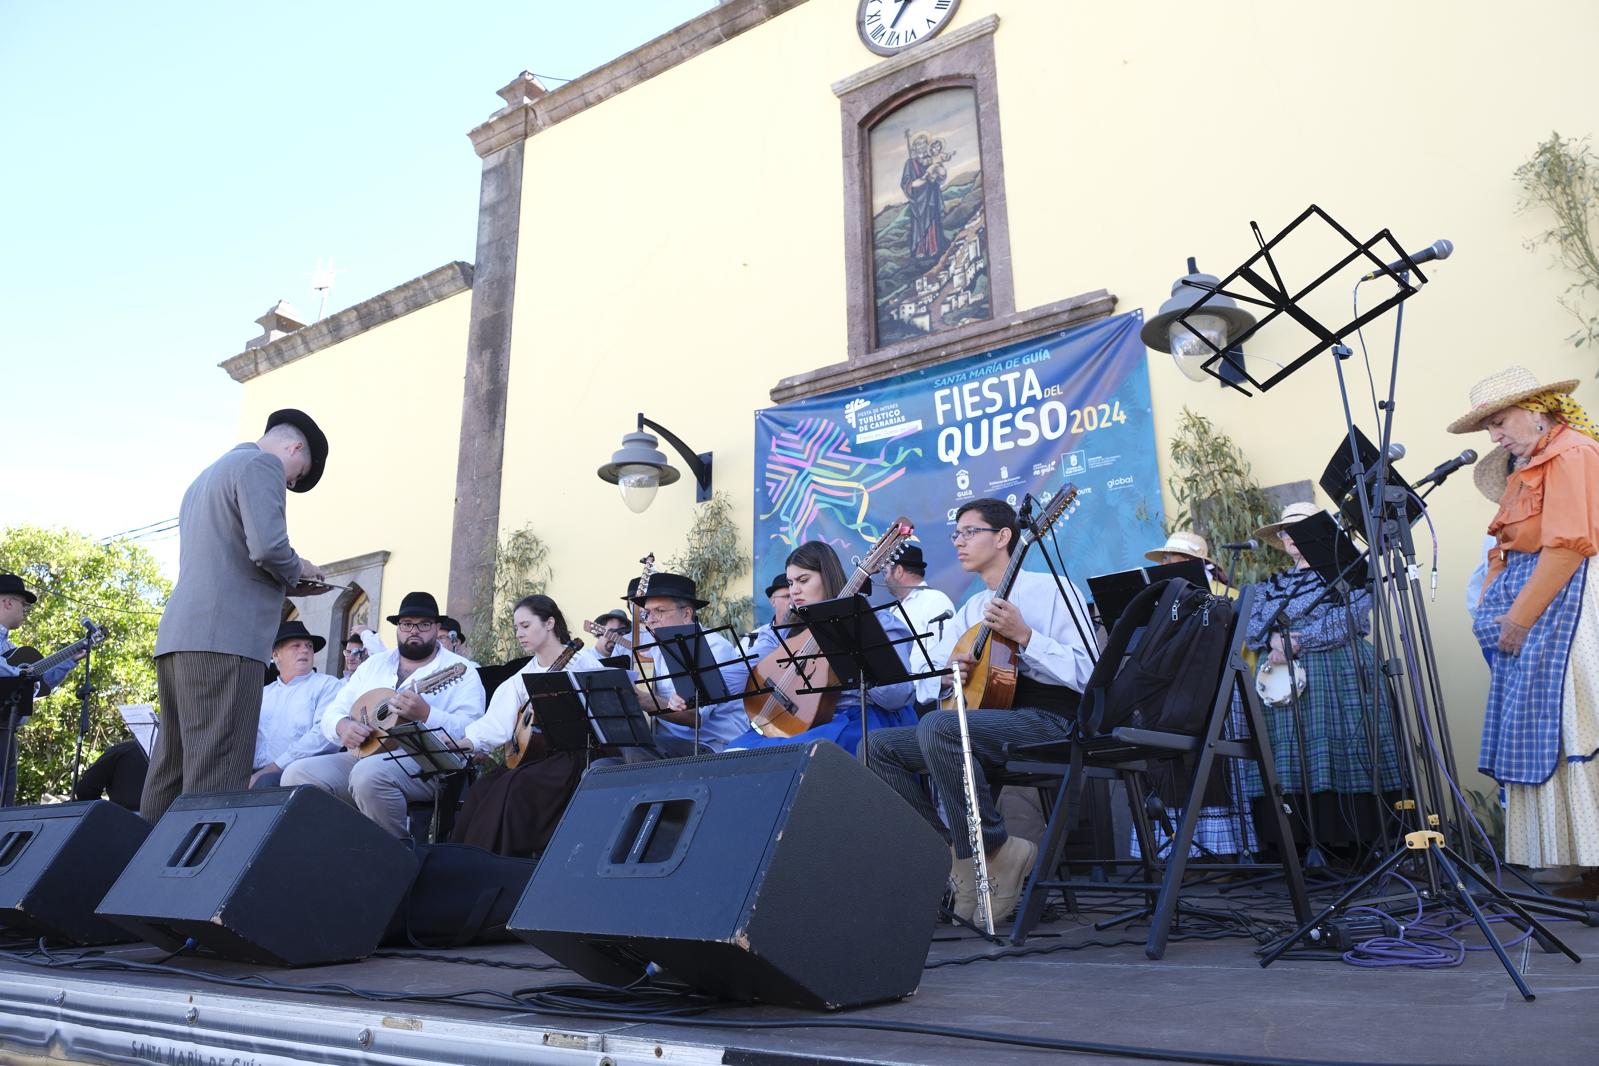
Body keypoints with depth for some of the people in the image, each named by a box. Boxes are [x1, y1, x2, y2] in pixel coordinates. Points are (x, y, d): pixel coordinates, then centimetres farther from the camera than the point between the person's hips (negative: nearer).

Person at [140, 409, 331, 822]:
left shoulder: (208, 475, 27)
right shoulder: (261, 465, -2)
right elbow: (268, 547, -17)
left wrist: (284, 582, 22)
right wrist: (298, 571, 3)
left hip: (178, 636, 9)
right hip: (224, 640, -9)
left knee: (171, 773, 9)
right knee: (216, 779, -11)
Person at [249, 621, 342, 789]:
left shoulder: (328, 685, 7)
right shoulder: (264, 693, 27)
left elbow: (324, 733, -10)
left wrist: (276, 766, -16)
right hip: (256, 773, 5)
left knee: (266, 782, -35)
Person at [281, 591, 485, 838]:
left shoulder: (460, 671, 2)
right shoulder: (374, 665, 21)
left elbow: (470, 733, -10)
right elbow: (332, 712, 20)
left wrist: (424, 714, -26)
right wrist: (343, 726, -4)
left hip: (422, 762, -6)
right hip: (361, 756, 6)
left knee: (369, 774, -36)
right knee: (297, 774, -17)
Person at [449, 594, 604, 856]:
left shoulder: (582, 662, -1)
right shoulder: (521, 679, 15)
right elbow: (498, 723, 1)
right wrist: (466, 742, -16)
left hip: (574, 756, -6)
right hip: (533, 754, 6)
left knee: (514, 786, -27)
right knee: (483, 787, -18)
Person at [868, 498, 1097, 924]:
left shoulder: (1052, 590, -2)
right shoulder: (970, 609, 20)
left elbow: (1088, 676, -12)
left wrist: (1024, 636, -20)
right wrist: (948, 670, -4)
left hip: (1047, 721, -8)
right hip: (982, 720, 8)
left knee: (937, 727, -34)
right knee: (878, 746, -5)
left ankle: (993, 852, -18)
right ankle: (951, 854, -7)